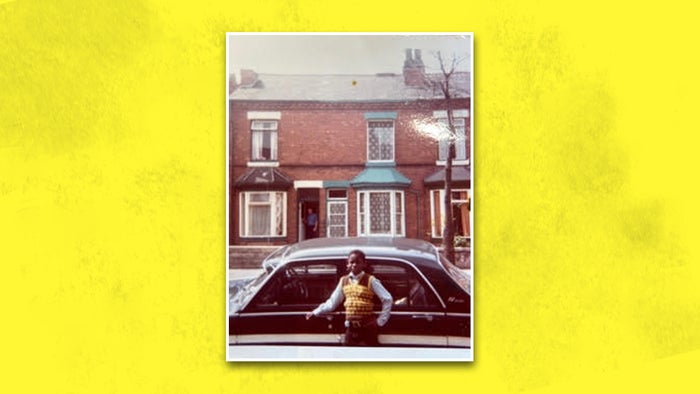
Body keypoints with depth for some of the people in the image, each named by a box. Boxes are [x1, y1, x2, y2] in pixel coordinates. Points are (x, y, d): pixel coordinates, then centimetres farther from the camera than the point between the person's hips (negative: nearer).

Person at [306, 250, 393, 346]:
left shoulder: (370, 280, -5)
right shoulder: (344, 281, 9)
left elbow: (387, 299, -6)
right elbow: (332, 302, 14)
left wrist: (380, 321, -6)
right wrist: (315, 312, 11)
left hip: (367, 327, -5)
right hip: (351, 329, 5)